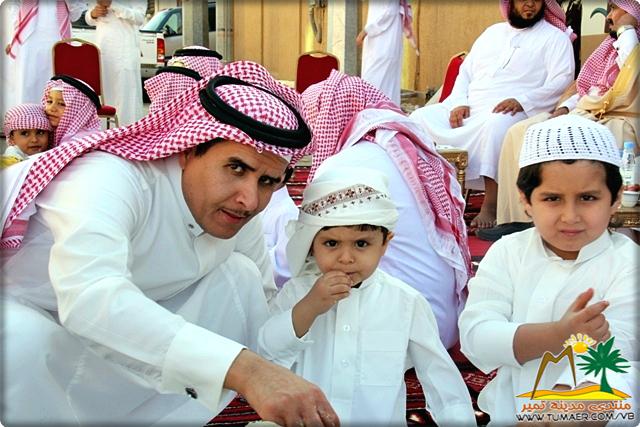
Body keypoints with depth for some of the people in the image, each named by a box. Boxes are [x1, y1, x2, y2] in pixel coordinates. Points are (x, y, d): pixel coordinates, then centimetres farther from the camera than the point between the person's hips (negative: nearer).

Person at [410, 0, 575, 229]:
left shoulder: (554, 37, 9)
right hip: (467, 111, 5)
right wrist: (459, 103, 0)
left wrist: (522, 101, -19)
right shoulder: (492, 32, 25)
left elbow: (561, 81, -5)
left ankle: (490, 207, -36)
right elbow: (465, 73, 20)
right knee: (422, 116, -16)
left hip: (509, 113, -5)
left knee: (496, 125, -39)